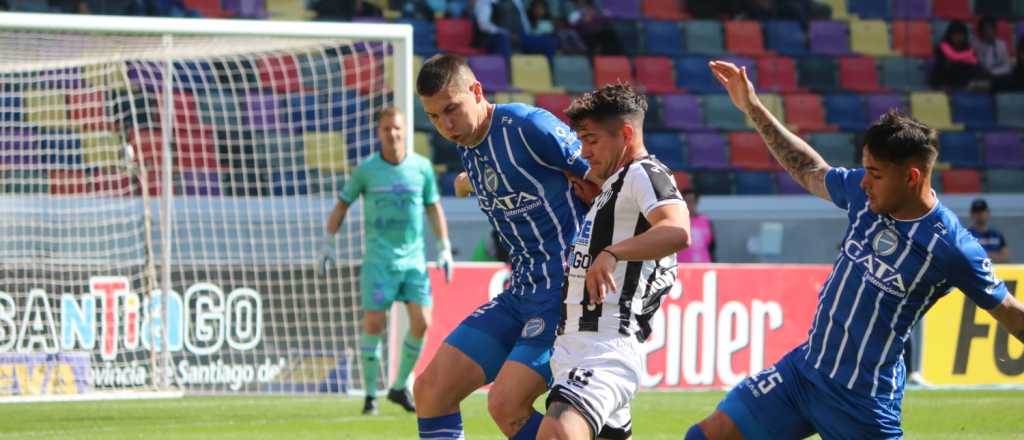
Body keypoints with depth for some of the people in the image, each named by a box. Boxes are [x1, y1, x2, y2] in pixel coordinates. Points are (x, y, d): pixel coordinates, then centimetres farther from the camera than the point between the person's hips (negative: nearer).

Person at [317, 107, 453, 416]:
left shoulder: (421, 167, 4)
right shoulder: (366, 170, 0)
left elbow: (434, 207, 13)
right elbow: (342, 204, 10)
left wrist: (444, 248, 10)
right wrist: (328, 243, 5)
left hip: (413, 258, 2)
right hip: (378, 259, -2)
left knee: (421, 323, -7)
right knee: (373, 324, -6)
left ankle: (400, 387, 11)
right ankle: (371, 395, 4)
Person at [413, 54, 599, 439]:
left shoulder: (530, 127, -16)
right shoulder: (467, 146, 10)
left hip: (565, 290, -9)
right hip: (521, 290, 9)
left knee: (506, 405, -20)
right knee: (431, 389, 2)